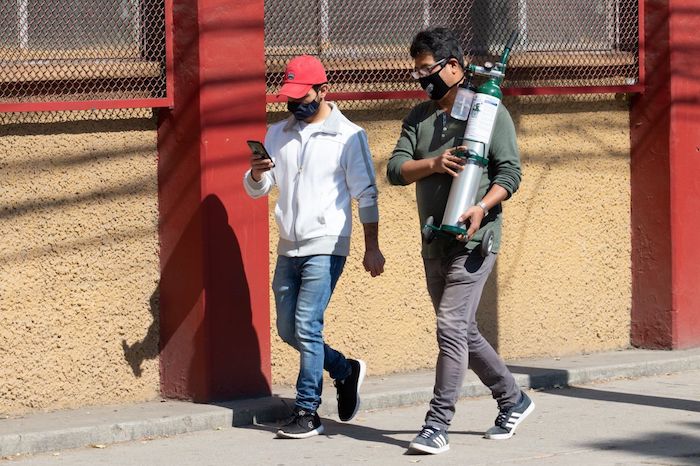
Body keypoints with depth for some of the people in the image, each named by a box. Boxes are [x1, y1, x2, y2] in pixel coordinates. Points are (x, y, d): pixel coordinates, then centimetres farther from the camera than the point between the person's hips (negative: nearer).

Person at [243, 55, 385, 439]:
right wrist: (256, 172, -14)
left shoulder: (348, 136, -4)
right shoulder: (277, 134, 10)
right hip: (288, 248, 6)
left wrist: (372, 248, -7)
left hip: (325, 248, -6)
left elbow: (366, 195, -3)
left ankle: (307, 413, -6)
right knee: (288, 330, 9)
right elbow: (255, 190, 10)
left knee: (307, 327, -13)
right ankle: (346, 371, 31)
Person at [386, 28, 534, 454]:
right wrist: (433, 165, -17)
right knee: (464, 332, 14)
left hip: (473, 239, -7)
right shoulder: (419, 117, 13)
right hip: (434, 243, 7)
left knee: (452, 327, -14)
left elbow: (510, 172, -9)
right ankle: (513, 400, 31)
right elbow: (395, 170, 2)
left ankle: (438, 426, -14)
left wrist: (482, 207, -25)